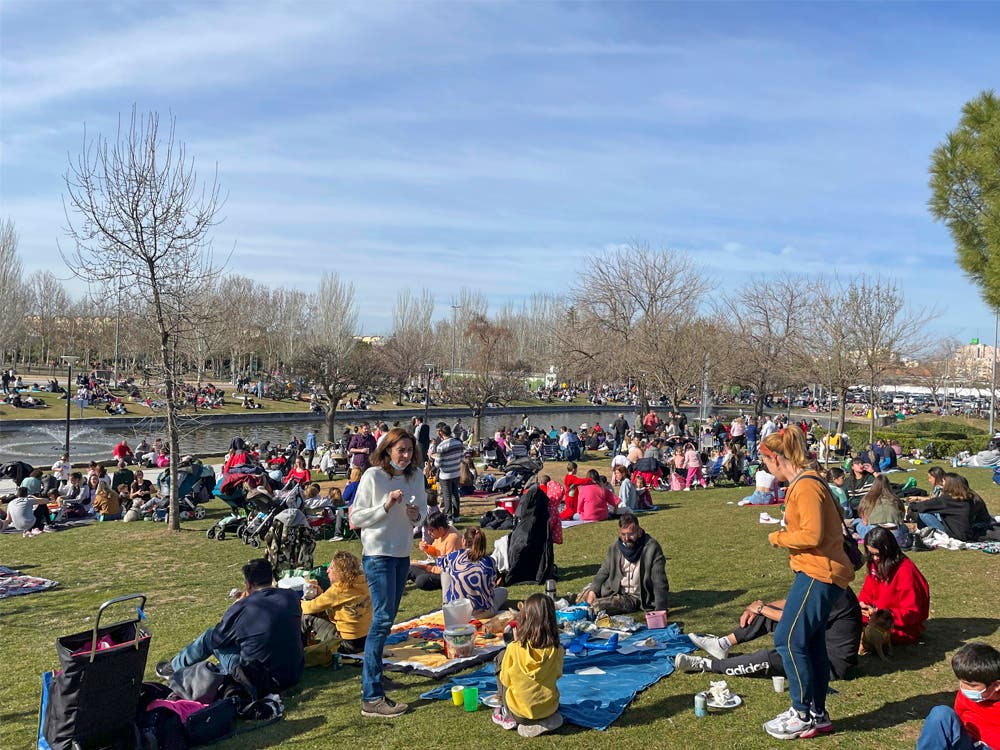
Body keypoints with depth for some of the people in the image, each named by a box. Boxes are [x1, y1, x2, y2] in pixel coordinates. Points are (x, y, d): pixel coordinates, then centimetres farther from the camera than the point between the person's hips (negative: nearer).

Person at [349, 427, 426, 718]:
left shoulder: (415, 475, 4)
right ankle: (372, 697, -11)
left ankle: (372, 670, 31)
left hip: (402, 554, 7)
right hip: (377, 554, -7)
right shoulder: (373, 475, -12)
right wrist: (386, 506, -22)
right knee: (383, 618, -13)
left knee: (386, 618, 15)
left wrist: (417, 515, -9)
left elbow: (423, 510, 13)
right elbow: (356, 517, -11)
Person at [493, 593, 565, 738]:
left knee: (500, 658, 14)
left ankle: (507, 715, 18)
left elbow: (505, 680, -6)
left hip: (519, 713, -3)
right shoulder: (556, 650, -15)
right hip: (549, 708, 3)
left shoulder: (515, 649, -22)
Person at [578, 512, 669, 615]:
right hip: (614, 590, 6)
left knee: (597, 606, -21)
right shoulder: (615, 548, 1)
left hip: (634, 597, -6)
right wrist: (593, 590, -7)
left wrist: (660, 610, -25)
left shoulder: (652, 548, -17)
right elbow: (604, 571, 10)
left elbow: (659, 583, -18)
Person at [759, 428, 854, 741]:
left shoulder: (806, 486, -18)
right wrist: (784, 536, 7)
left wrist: (777, 538, -10)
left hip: (818, 574, -10)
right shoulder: (806, 482, 14)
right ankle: (817, 714, 25)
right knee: (812, 644, 15)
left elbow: (812, 536, -24)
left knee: (788, 641, -5)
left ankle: (804, 716, 6)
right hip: (818, 573, 10)